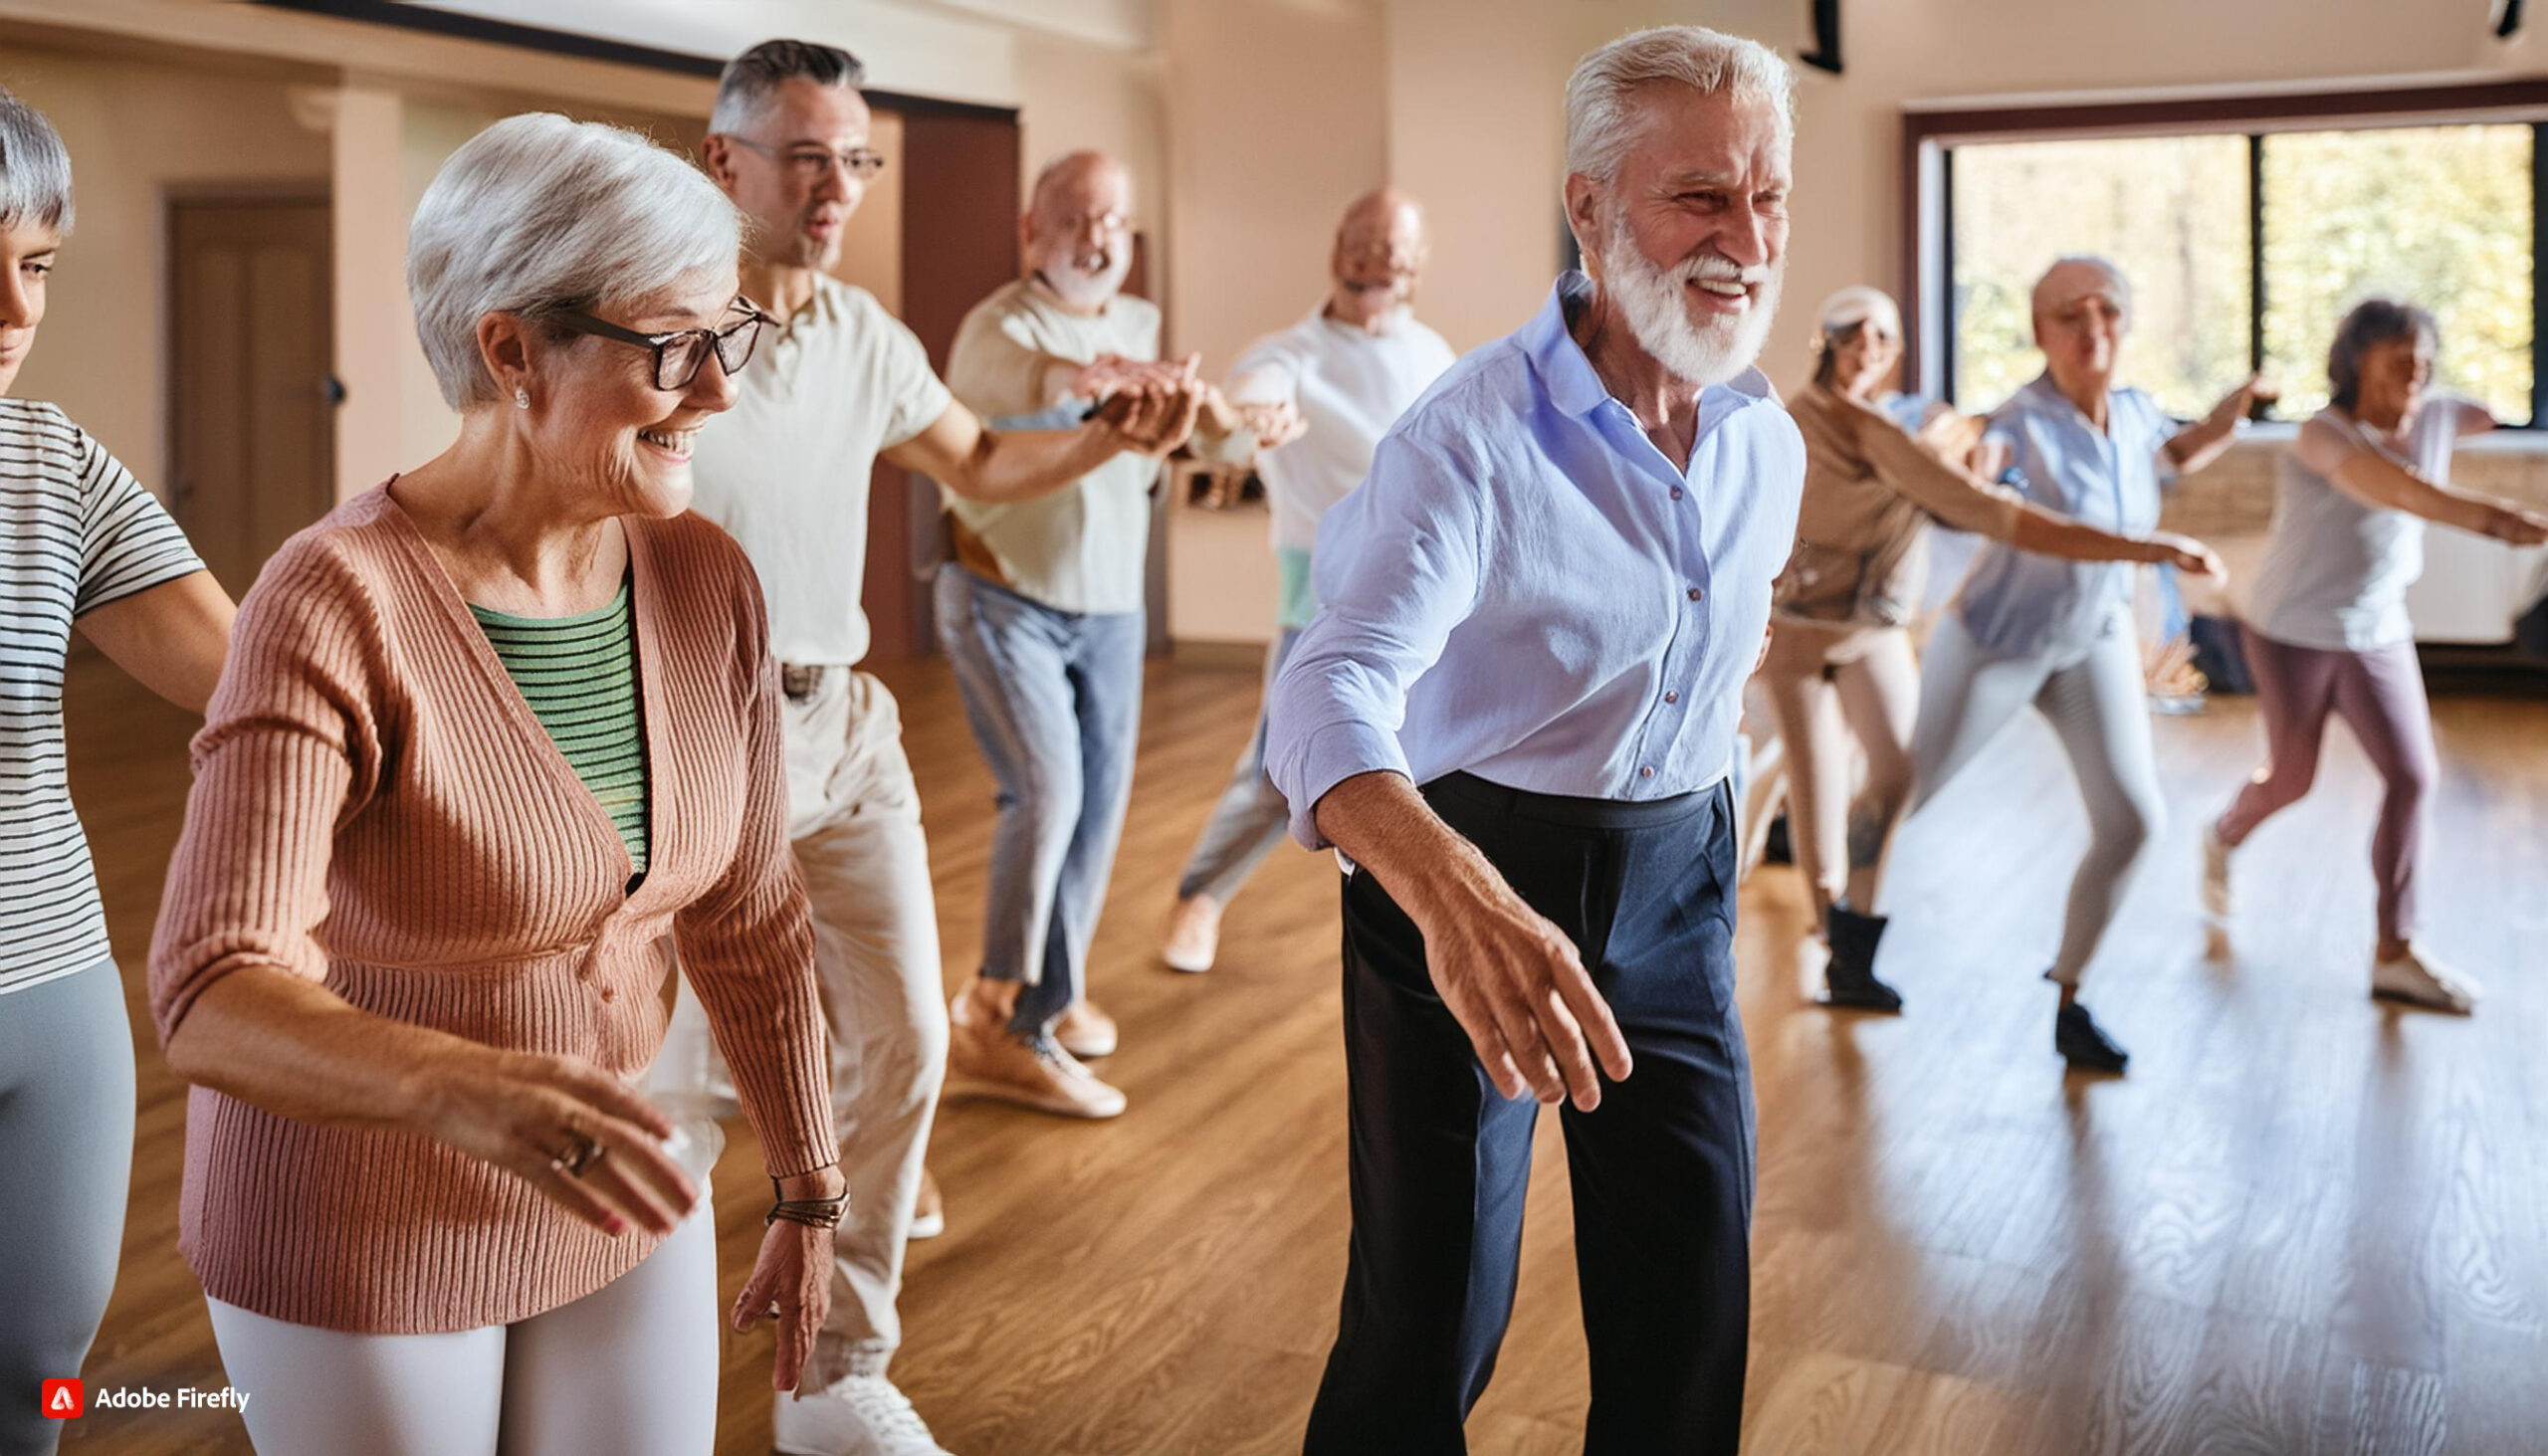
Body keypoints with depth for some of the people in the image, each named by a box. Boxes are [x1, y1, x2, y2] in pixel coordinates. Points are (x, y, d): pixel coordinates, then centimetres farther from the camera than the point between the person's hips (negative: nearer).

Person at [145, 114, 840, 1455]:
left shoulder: (704, 584, -7)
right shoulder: (336, 607, -24)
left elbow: (749, 918, 2)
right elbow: (212, 1001, -32)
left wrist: (808, 1196, 7)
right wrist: (462, 1088, -50)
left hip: (615, 1208, 5)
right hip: (357, 1237, -5)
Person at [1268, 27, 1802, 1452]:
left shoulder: (1769, 445, 1)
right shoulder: (1473, 440, -22)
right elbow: (1331, 694, -36)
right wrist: (1450, 890, -54)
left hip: (1675, 888, 6)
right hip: (1461, 876, -5)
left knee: (1691, 1309, 8)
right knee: (1432, 1321, -1)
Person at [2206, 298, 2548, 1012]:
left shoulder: (2435, 418, -6)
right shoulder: (2324, 435, -26)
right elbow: (2395, 489, -46)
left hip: (2379, 633, 5)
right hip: (2293, 632, -5)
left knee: (2412, 777, -5)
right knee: (2292, 778, 9)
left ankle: (2396, 952, 3)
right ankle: (2222, 839, 44)